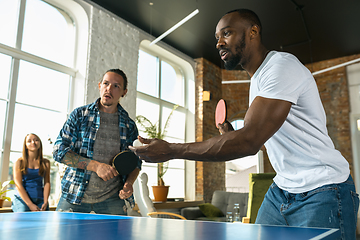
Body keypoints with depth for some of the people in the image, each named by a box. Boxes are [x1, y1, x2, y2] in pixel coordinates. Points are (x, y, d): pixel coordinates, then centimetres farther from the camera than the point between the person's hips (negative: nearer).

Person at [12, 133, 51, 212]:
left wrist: (45, 202, -7)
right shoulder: (19, 162, 5)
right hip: (22, 199, -2)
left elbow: (47, 183, 7)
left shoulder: (45, 162, 12)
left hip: (40, 199, 2)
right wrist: (30, 205, -13)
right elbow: (18, 185, -3)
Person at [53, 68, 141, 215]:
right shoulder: (80, 115, 1)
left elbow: (135, 162, 13)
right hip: (74, 196, 0)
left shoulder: (129, 126, 5)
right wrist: (96, 166, -17)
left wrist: (129, 183, -8)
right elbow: (59, 150, -5)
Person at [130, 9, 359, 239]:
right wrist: (231, 134, 2)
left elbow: (250, 141, -30)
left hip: (321, 192, -8)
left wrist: (171, 150, -27)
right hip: (281, 189, 8)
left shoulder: (282, 65, -19)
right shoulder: (257, 80, 12)